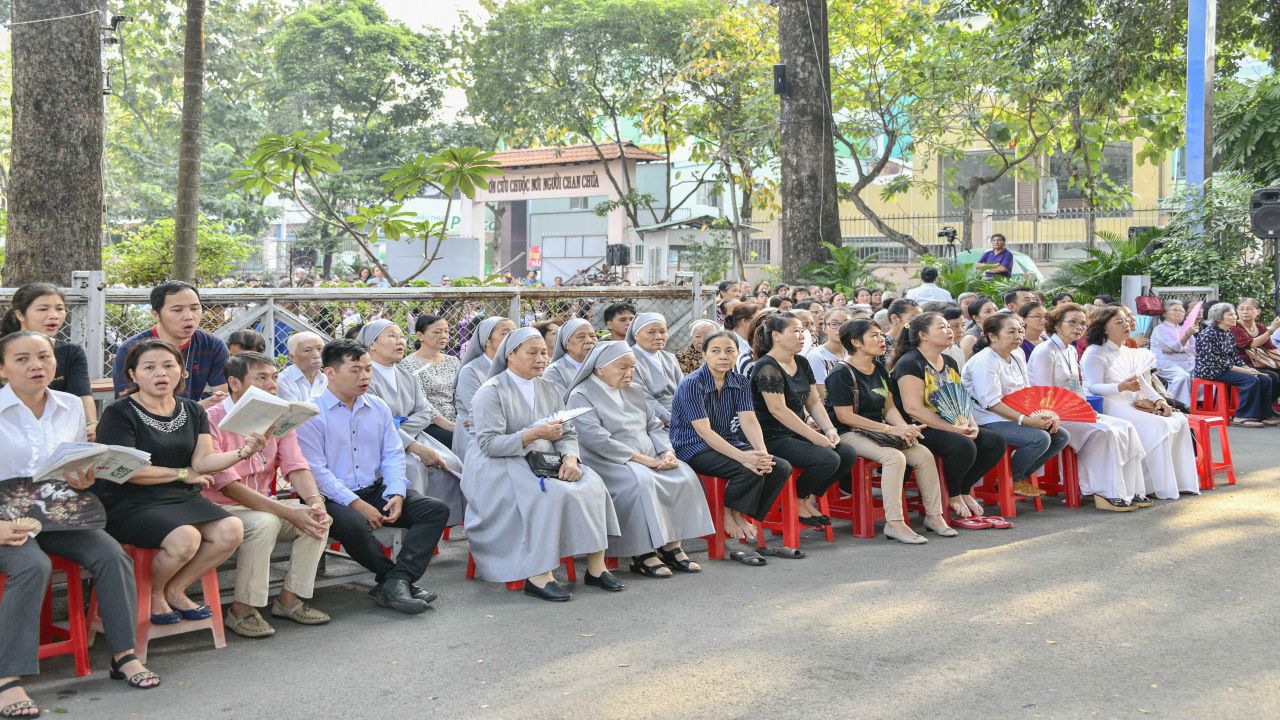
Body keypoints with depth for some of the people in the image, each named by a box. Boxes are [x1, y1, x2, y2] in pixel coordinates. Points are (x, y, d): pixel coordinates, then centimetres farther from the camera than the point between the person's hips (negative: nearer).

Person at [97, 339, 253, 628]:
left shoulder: (193, 411, 12)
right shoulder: (120, 413, -6)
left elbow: (203, 461, 2)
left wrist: (241, 453, -18)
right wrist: (183, 473, -5)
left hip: (183, 498, 6)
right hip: (131, 504, -6)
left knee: (231, 529, -20)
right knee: (185, 538, -32)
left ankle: (176, 589, 4)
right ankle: (153, 594, 1)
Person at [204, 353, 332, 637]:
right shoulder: (213, 421, -18)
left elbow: (296, 466, -4)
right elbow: (227, 485, -24)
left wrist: (315, 501, -27)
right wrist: (288, 513, -30)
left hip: (262, 504, 7)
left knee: (317, 517, -16)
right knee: (264, 523, -34)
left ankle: (289, 599, -3)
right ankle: (242, 610, -19)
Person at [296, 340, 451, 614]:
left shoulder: (378, 408, 14)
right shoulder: (311, 413, -6)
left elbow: (393, 455, 10)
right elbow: (315, 470, -14)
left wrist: (397, 494, -10)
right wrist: (356, 504, -20)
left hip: (376, 490, 6)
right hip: (333, 498, -6)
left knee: (436, 509, -14)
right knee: (354, 524, -39)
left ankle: (394, 583, -27)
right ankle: (397, 578, -14)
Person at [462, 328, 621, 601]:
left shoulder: (550, 390, 16)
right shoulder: (492, 391, -4)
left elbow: (568, 434, 12)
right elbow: (489, 444, -14)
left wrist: (569, 458, -11)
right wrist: (532, 435, -24)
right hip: (501, 466, -6)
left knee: (591, 484, -20)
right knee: (548, 495, -34)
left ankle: (596, 567, -17)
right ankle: (538, 575, -31)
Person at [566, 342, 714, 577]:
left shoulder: (633, 392, 20)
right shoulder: (581, 396, -5)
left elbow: (655, 426, 19)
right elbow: (595, 438, -17)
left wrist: (667, 452, -4)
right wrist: (640, 458, -20)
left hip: (650, 459, 7)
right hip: (608, 462, -7)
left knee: (684, 476, -18)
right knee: (640, 481, -36)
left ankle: (671, 546, -17)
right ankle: (642, 555, -28)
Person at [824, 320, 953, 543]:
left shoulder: (880, 369, 14)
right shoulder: (841, 374, -12)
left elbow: (889, 407, 13)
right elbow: (845, 416, -17)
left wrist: (904, 428, -10)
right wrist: (890, 429, -18)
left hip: (879, 431, 8)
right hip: (849, 434, -8)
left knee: (924, 454, -12)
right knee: (894, 457, -32)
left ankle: (934, 515, -2)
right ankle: (894, 523, -29)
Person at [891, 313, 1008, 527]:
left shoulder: (950, 363, 17)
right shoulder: (910, 363, -12)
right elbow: (913, 408, -21)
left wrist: (970, 423, -4)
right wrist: (954, 428, -22)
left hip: (950, 427, 9)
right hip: (918, 430, -9)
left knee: (996, 441, -7)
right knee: (963, 446, -32)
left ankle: (963, 491, 5)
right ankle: (953, 498, -7)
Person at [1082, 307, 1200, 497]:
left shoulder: (1127, 352, 22)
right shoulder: (1095, 353, -8)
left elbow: (1140, 381, 22)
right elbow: (1094, 388, -18)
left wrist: (1159, 399, 5)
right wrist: (1122, 387, -33)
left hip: (1133, 406, 10)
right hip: (1109, 408, -9)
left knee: (1179, 420, -3)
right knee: (1157, 426, -26)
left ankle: (1181, 481, -4)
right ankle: (1163, 489, -21)